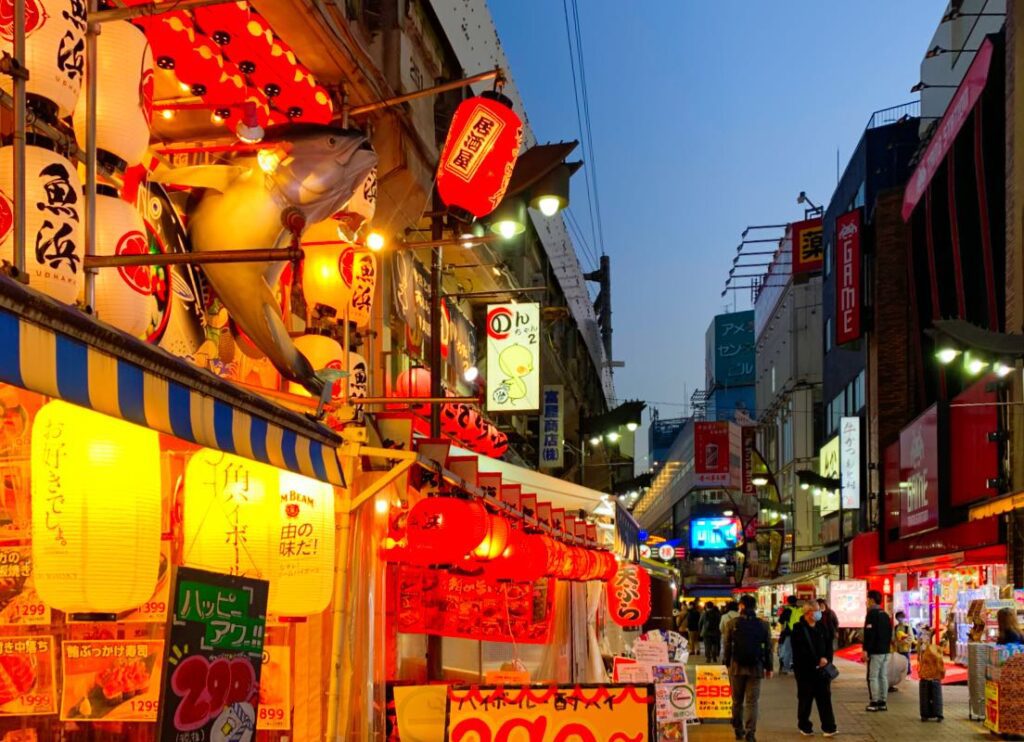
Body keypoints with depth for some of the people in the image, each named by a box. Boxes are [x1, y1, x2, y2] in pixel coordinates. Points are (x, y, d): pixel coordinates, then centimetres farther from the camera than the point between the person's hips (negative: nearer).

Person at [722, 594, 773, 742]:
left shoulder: (732, 623, -4)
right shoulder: (763, 625, 0)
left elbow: (726, 646, -3)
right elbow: (768, 647, 3)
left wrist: (727, 663, 9)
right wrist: (768, 667, 12)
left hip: (736, 667, 0)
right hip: (756, 668, 0)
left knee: (737, 701, 13)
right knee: (752, 702, 3)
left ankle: (738, 730, 21)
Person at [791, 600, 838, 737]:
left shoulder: (821, 627, 10)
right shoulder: (798, 629, -8)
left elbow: (827, 645, 15)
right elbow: (799, 651, -13)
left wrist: (825, 658, -5)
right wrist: (815, 662, -16)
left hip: (821, 668, 4)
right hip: (805, 669, -4)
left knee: (825, 697, 0)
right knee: (805, 698, 5)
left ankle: (828, 727, 2)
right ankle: (804, 726, 18)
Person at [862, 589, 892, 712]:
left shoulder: (872, 614, -12)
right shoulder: (885, 615, 15)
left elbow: (869, 633, -19)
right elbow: (890, 633, 19)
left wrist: (865, 650, -19)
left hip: (875, 651, -8)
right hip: (885, 651, 8)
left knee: (873, 677, -4)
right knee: (883, 676, 10)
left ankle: (874, 703, -5)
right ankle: (883, 702, 12)